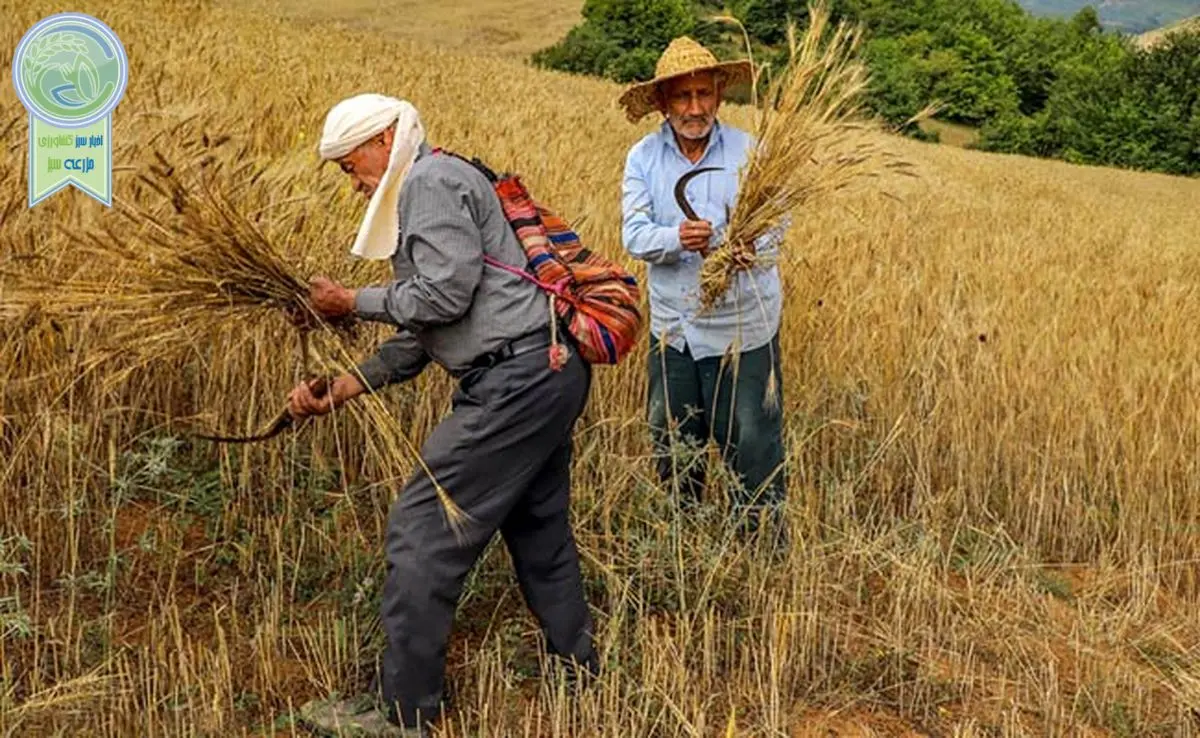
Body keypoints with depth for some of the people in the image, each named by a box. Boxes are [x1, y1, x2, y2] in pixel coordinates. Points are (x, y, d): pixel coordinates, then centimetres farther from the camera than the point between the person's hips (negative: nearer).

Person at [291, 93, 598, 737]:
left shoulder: (431, 181, -6)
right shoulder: (428, 191, 25)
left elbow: (446, 292, -18)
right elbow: (423, 335, 20)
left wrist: (355, 302, -4)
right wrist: (341, 389, 11)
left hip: (516, 381, -11)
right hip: (549, 371, 11)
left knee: (423, 532, -5)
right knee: (538, 528, 20)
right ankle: (578, 669, 33)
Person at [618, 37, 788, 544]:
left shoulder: (748, 151, -8)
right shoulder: (643, 157, -2)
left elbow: (773, 225, -13)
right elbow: (634, 234, -9)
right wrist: (677, 239, -31)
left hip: (742, 328, -3)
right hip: (672, 328, 3)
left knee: (753, 447, 2)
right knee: (671, 448, 18)